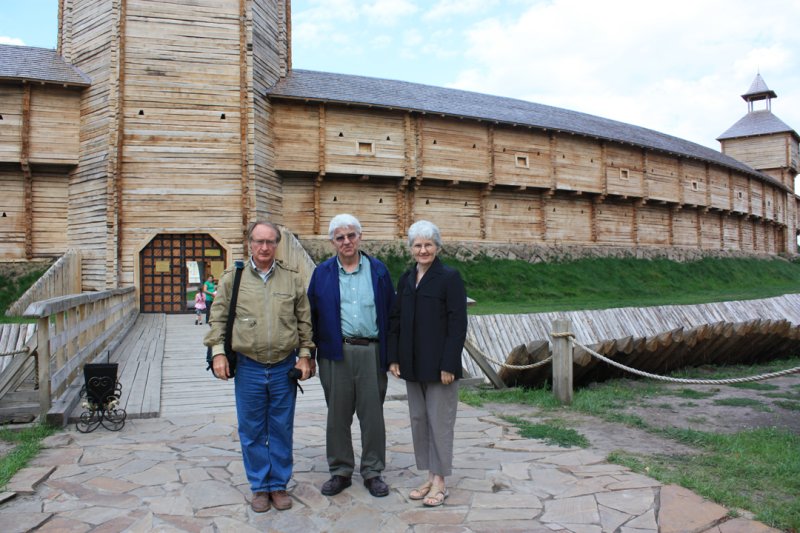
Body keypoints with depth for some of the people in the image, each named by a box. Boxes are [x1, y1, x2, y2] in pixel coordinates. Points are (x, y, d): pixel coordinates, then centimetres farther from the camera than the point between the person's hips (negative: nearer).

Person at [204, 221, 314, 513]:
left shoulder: (293, 280, 4)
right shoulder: (231, 279, 2)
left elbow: (304, 321, 7)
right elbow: (218, 318, 5)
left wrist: (304, 354, 2)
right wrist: (218, 351, -4)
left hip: (284, 368, 1)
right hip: (248, 367, 0)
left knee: (281, 430, 10)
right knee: (252, 431, 9)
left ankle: (279, 484, 25)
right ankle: (260, 486, 24)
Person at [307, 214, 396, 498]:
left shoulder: (378, 270, 6)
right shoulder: (322, 273, 6)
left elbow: (391, 312, 7)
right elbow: (312, 314, 7)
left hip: (372, 352, 0)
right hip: (336, 353, 0)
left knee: (372, 414, 7)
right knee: (337, 414, 9)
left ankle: (372, 471, 21)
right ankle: (340, 471, 24)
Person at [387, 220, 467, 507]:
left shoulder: (450, 277, -8)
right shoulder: (406, 278, 9)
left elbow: (458, 323, -12)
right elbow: (395, 319, 11)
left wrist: (449, 365, -16)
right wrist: (394, 357, 5)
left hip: (439, 364, -6)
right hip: (413, 364, 6)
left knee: (440, 420, 3)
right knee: (418, 419, 12)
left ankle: (440, 482, 17)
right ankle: (430, 477, 26)